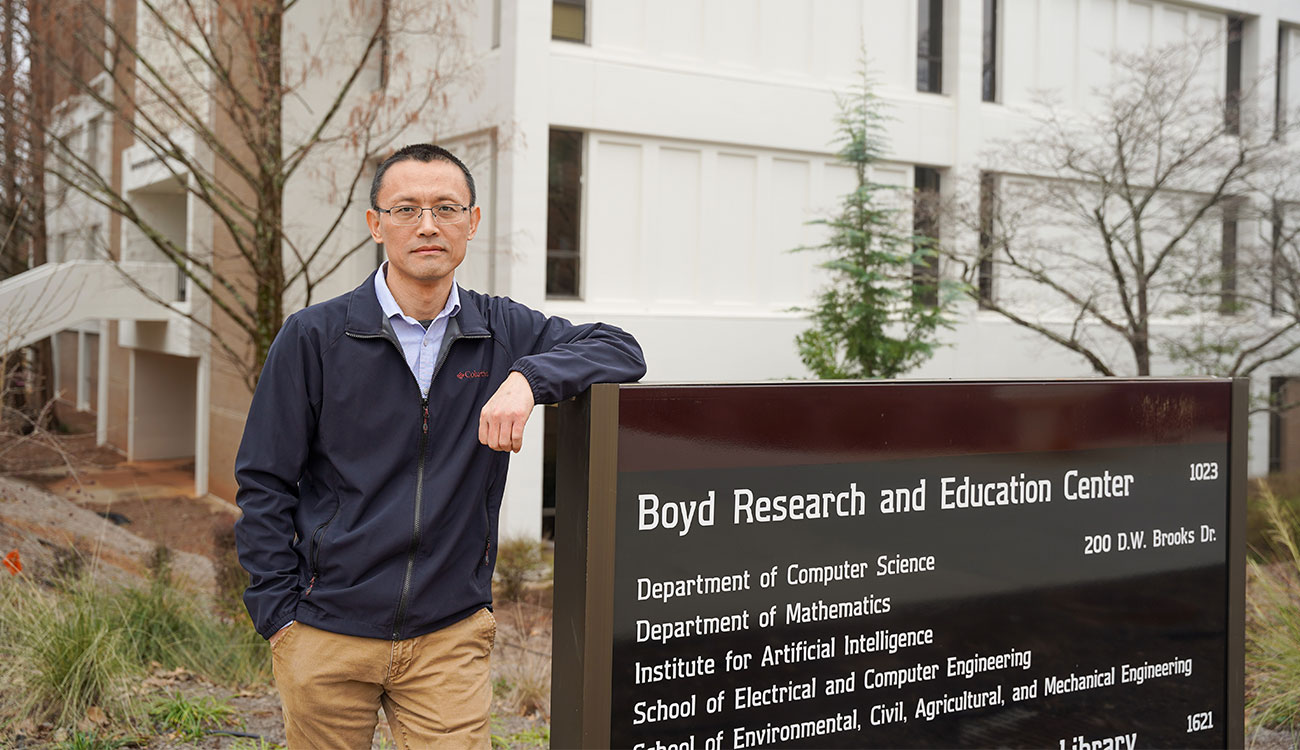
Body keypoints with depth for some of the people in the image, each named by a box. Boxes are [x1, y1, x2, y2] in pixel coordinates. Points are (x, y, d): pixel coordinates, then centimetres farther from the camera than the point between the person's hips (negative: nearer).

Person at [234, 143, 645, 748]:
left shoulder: (503, 331, 3)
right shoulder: (313, 336, -3)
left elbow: (622, 351, -4)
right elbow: (263, 483, 0)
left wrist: (528, 377, -21)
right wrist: (278, 613, -4)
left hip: (450, 635, 1)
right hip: (328, 635, -1)